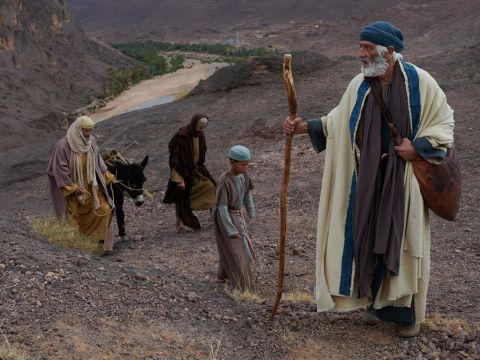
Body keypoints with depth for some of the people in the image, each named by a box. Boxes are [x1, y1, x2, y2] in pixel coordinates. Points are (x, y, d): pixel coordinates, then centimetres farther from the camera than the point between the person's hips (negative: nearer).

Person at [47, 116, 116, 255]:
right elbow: (60, 169, -17)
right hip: (72, 187, -4)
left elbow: (98, 161, 11)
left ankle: (106, 243, -2)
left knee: (104, 209, -10)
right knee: (74, 218, 6)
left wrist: (107, 176, 11)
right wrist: (73, 187, -19)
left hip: (91, 186, 4)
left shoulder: (91, 141, -5)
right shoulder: (63, 146, -19)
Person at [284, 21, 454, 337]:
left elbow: (444, 120, -2)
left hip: (404, 179, -3)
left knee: (403, 241, 2)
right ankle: (379, 301, 23)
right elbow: (338, 122, 5)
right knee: (370, 237, 7)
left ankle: (409, 310, 17)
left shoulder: (420, 82, -10)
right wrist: (306, 126, -7)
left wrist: (418, 147, -15)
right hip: (369, 178, 3)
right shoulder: (359, 85, 1)